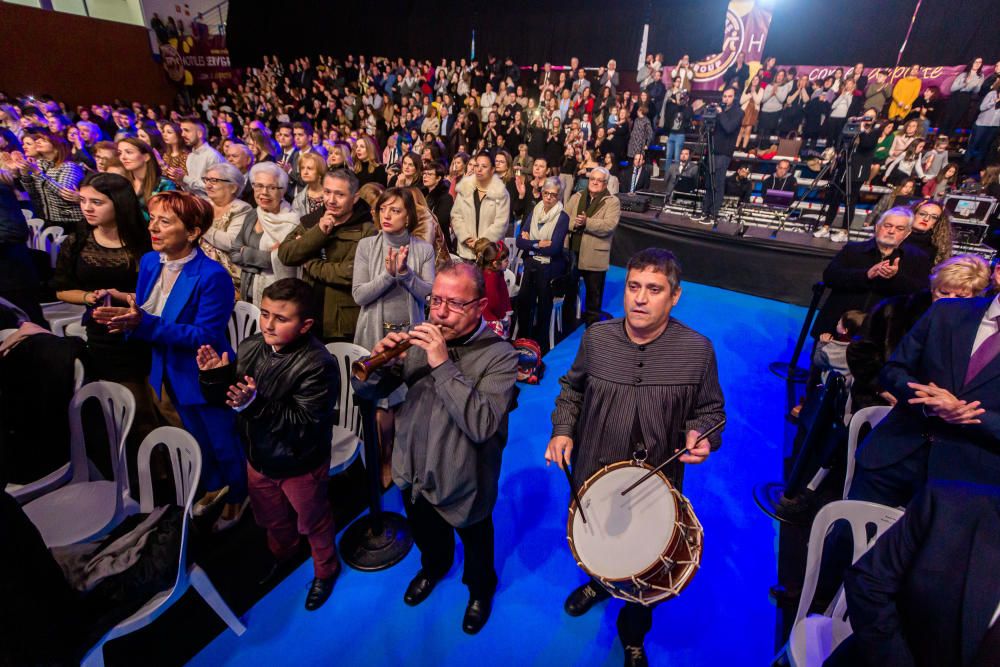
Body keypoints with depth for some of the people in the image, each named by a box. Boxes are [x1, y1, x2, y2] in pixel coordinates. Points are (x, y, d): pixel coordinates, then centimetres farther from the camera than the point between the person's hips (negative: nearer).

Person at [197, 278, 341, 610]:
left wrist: (256, 404, -42)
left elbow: (305, 422, -35)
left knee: (312, 521, 20)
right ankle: (281, 553, 64)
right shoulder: (250, 347, -11)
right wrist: (215, 377, -21)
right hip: (258, 456, 6)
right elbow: (225, 397, 0)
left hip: (300, 465, -6)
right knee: (271, 516, 32)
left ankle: (325, 570, 49)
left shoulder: (318, 364, -31)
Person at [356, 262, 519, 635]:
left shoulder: (499, 355, -23)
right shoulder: (421, 337, -9)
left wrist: (443, 364, -37)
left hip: (463, 483, -4)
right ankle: (433, 566, 65)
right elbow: (370, 391, -4)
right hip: (413, 471, 5)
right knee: (426, 534, 32)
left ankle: (480, 588, 57)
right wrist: (379, 360, -26)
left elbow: (481, 425, -36)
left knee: (475, 542, 25)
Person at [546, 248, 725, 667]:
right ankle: (598, 582, 67)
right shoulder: (596, 337, -13)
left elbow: (709, 410, -2)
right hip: (592, 475, 2)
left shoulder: (697, 350, -17)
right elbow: (572, 388, 4)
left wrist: (700, 435, -23)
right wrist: (563, 429, -10)